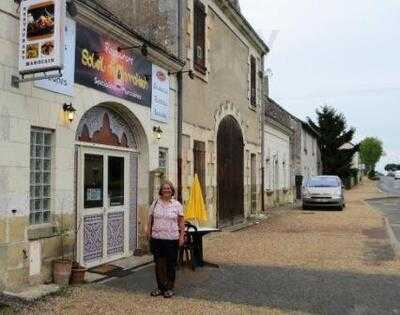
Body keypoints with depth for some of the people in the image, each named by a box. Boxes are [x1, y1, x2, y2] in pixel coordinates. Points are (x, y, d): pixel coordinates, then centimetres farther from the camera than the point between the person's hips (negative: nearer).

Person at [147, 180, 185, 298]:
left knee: (171, 264, 5)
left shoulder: (177, 205, 0)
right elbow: (150, 219, 9)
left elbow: (181, 222, 1)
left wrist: (182, 236, -4)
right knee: (159, 263, 9)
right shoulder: (155, 203, 5)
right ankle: (160, 287, 23)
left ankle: (169, 288, 18)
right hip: (157, 238, 2)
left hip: (172, 239, -2)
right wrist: (149, 232, 5)